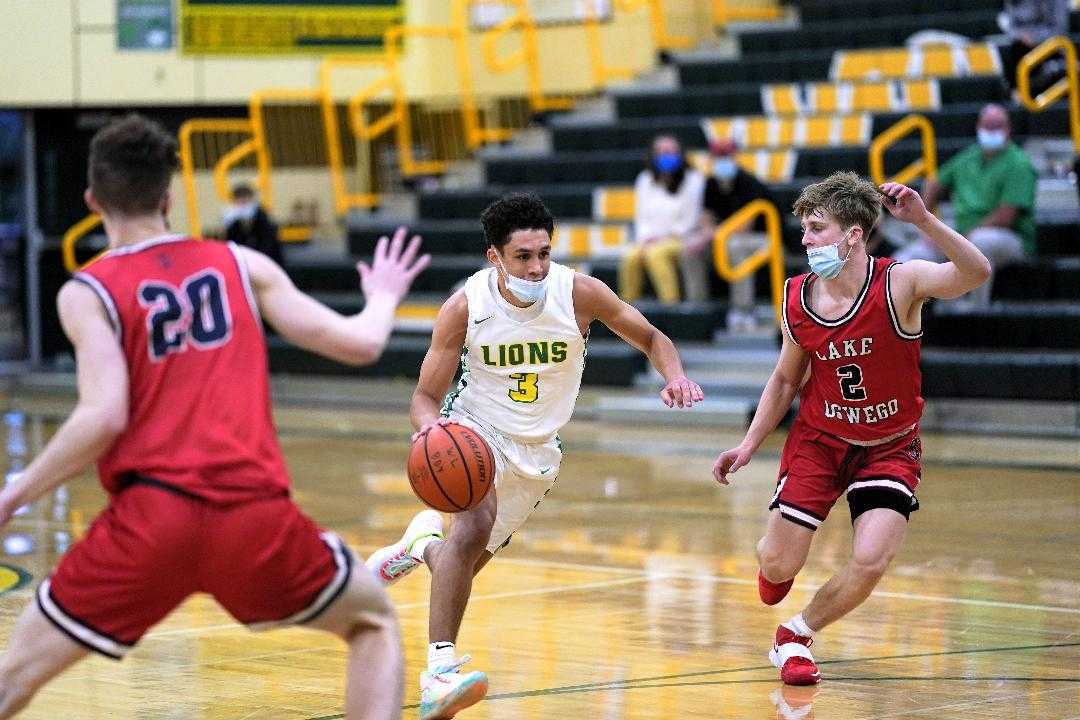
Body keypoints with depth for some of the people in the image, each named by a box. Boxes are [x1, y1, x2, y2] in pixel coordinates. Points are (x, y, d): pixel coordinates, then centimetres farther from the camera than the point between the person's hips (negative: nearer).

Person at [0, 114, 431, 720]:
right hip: (256, 513, 1)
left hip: (150, 516, -1)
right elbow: (361, 344, 12)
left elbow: (105, 417, -9)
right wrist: (383, 298, 34)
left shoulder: (87, 293, 6)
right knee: (376, 622, 26)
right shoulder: (241, 265, 14)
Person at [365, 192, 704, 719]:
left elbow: (650, 338, -3)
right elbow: (426, 396, -13)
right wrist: (430, 425, -37)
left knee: (466, 559, 12)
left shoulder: (578, 293, -18)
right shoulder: (465, 307, -20)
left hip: (536, 451, 3)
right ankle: (439, 674, -37)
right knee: (476, 520, -33)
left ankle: (422, 544, 51)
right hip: (474, 428, -3)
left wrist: (675, 377, -24)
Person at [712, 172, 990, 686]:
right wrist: (749, 445, 3)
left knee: (871, 563, -18)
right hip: (819, 438, 2)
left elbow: (976, 274, -40)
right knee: (778, 565, -1)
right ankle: (770, 552, 41)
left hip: (890, 447, -2)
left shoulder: (899, 283, -22)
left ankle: (796, 636, 9)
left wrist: (924, 221, -51)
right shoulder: (797, 299, -10)